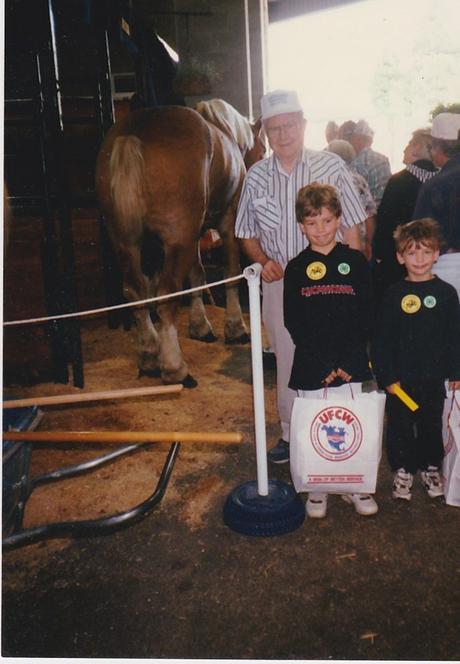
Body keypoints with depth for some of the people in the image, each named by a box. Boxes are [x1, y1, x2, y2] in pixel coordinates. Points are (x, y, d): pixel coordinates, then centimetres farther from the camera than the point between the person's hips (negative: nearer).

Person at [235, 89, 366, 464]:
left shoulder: (331, 167, -5)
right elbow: (248, 234, 11)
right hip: (278, 285, 3)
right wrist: (263, 261, -8)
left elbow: (350, 230, -1)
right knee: (287, 362, 12)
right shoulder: (256, 177, 3)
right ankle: (291, 435, 28)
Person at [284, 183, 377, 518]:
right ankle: (317, 487, 25)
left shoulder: (356, 261, 2)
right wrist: (323, 363, -11)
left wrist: (347, 360, -11)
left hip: (351, 363, 0)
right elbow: (293, 323, -2)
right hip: (311, 364, 0)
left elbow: (366, 316, -1)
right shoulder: (296, 269, 2)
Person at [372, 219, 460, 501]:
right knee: (399, 426, 9)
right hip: (400, 378, -1)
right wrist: (387, 377, -8)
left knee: (431, 424, 15)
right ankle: (402, 470, 26)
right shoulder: (394, 294, -4)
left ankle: (431, 467, 34)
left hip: (433, 377, 1)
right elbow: (381, 340, -3)